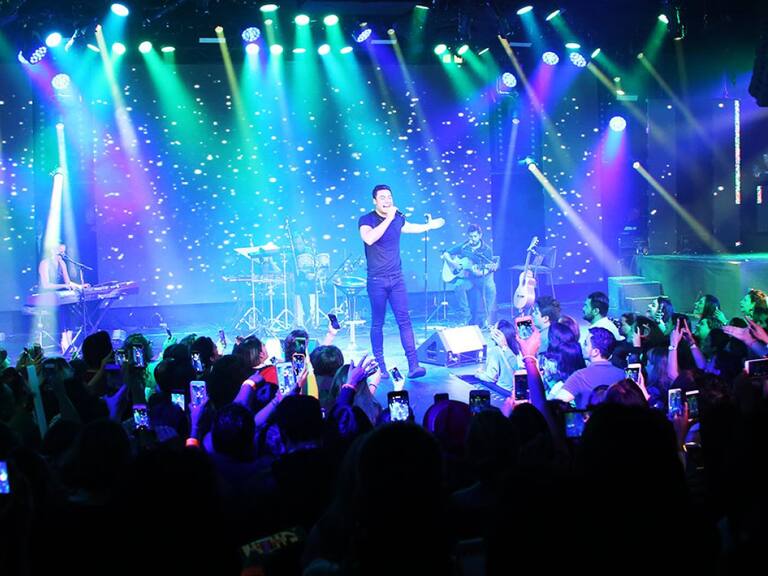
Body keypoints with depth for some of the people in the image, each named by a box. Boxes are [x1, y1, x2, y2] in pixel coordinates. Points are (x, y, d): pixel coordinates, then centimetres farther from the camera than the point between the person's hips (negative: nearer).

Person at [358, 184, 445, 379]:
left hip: (396, 279, 4)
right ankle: (380, 367, 12)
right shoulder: (366, 220, -8)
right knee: (377, 324, 3)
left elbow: (410, 227, 32)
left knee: (404, 321, -4)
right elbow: (369, 238, -29)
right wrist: (388, 219, -27)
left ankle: (413, 365, -8)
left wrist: (429, 225, 35)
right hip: (377, 280, -4)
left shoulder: (398, 218, 8)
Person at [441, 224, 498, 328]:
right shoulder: (463, 247, 6)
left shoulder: (487, 250, 1)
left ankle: (487, 320, -25)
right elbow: (445, 254, 11)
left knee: (490, 287, -34)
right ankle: (466, 318, -22)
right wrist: (452, 263, -8)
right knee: (458, 286, -33)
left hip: (482, 277, -1)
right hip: (466, 277, 1)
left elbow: (487, 270, -5)